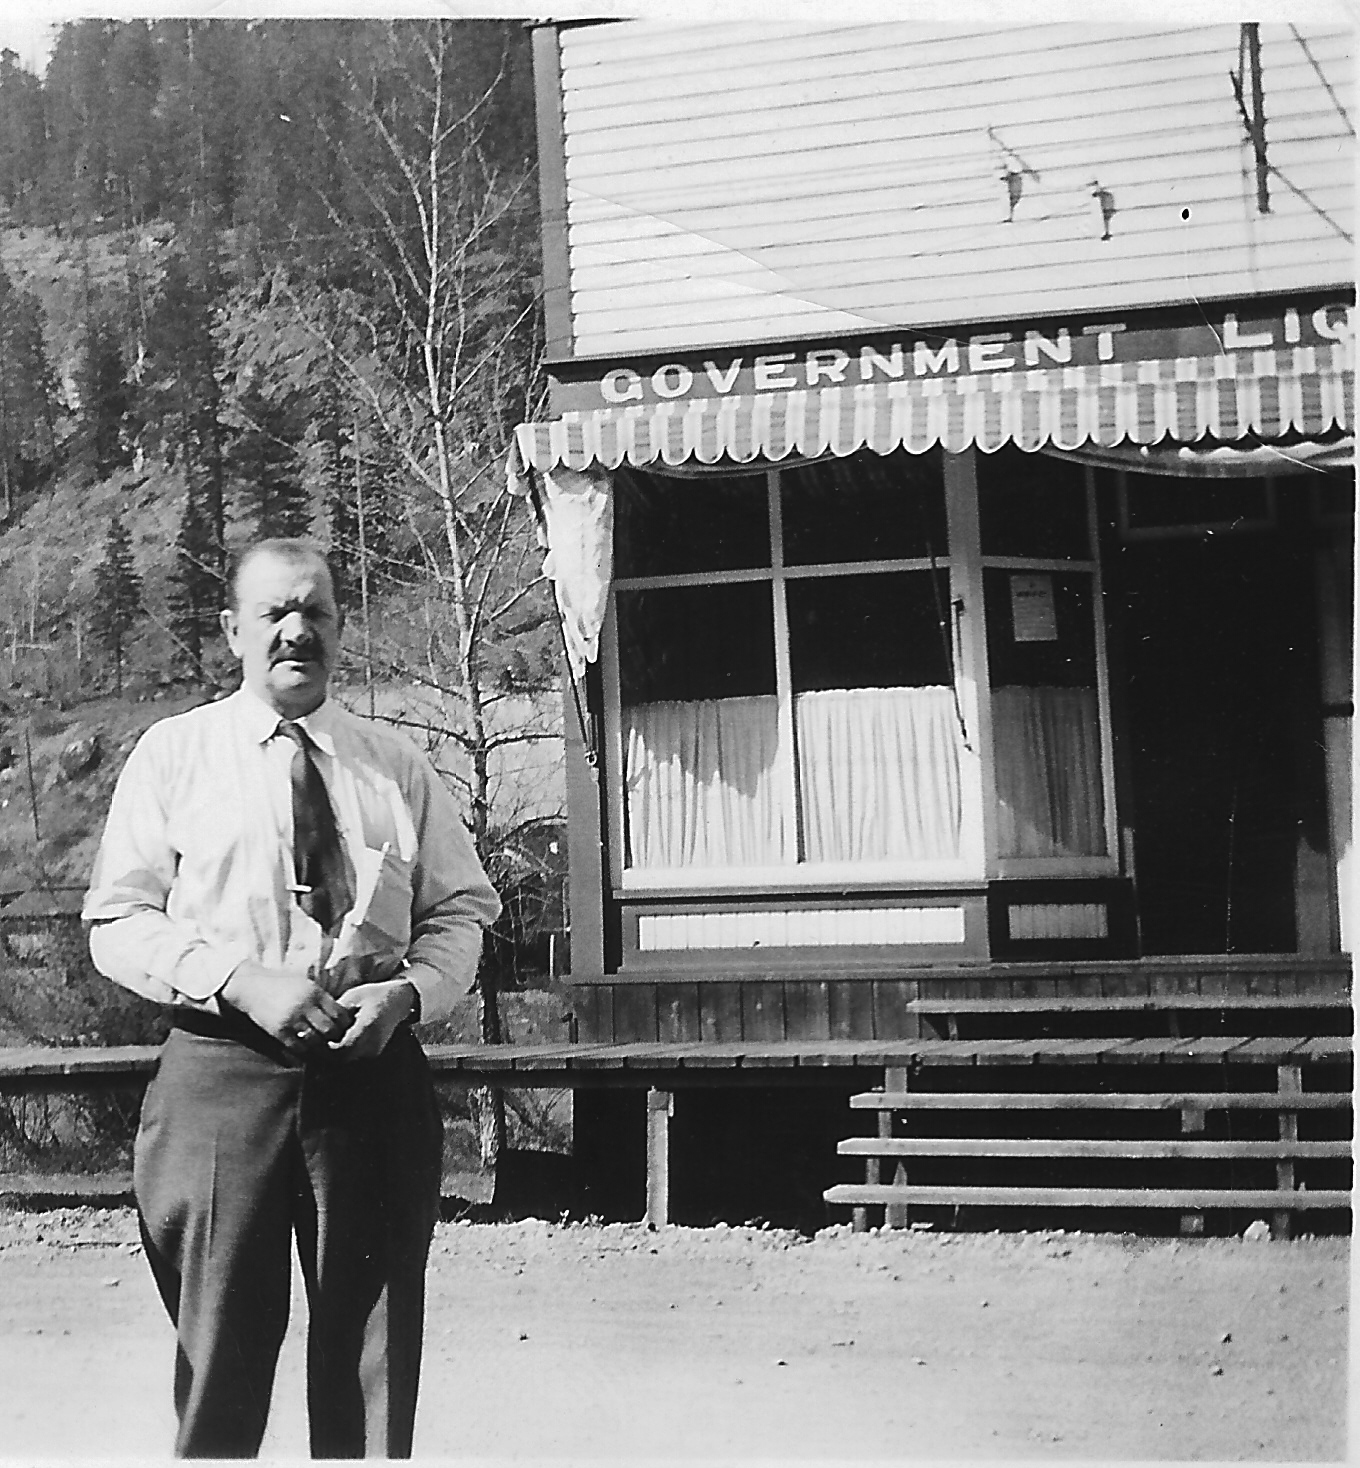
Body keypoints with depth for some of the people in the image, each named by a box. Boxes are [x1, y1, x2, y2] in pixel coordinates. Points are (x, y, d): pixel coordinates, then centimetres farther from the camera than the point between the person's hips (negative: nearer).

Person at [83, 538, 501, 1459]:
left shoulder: (398, 768, 12)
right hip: (223, 1069, -2)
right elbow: (118, 925, 0)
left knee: (373, 1361, 6)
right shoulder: (174, 754, 5)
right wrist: (243, 981, -16)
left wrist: (407, 993, -8)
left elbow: (462, 911, 13)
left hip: (374, 1073, 2)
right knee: (221, 1356, 0)